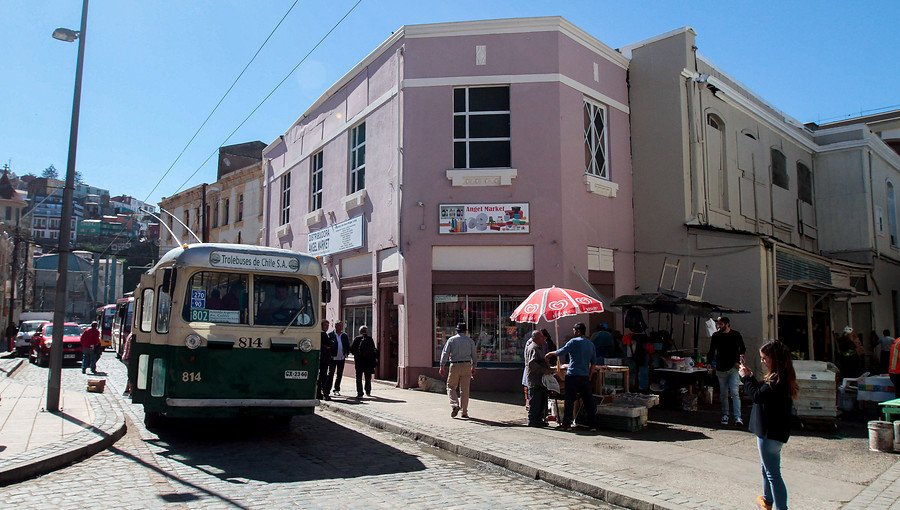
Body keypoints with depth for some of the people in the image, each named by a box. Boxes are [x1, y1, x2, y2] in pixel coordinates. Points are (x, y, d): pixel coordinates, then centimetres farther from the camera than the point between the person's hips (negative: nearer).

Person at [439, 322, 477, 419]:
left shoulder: (451, 340, 2)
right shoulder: (470, 340, 6)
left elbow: (445, 353, -5)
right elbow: (473, 355, 9)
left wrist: (442, 367, -5)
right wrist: (473, 368, 18)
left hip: (455, 366, -2)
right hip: (467, 366, 2)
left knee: (451, 387, 11)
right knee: (465, 390, 6)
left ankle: (455, 405, -9)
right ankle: (464, 412, 8)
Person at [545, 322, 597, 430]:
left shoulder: (574, 341, -7)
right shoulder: (591, 344, 13)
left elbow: (561, 352, -11)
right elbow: (593, 362, 16)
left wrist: (549, 354, 5)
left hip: (573, 375, -5)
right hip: (585, 377, 6)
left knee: (569, 401, -2)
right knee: (588, 400, 9)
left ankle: (566, 423, -1)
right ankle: (592, 422, 12)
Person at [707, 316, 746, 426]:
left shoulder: (736, 335, 1)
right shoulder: (716, 336, 5)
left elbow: (743, 349, 10)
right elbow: (712, 351, 11)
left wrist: (738, 361, -5)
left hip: (733, 368, -3)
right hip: (720, 368, 3)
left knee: (734, 392, -12)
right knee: (723, 394, 8)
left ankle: (738, 418, -14)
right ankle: (725, 416, 20)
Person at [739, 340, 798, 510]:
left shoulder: (778, 379, -24)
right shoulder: (780, 376, 8)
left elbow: (756, 395, -24)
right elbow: (762, 391, 14)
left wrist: (746, 377, -13)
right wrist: (750, 376, 4)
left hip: (771, 432, -11)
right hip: (770, 430, 11)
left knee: (773, 473, -5)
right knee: (767, 467, 27)